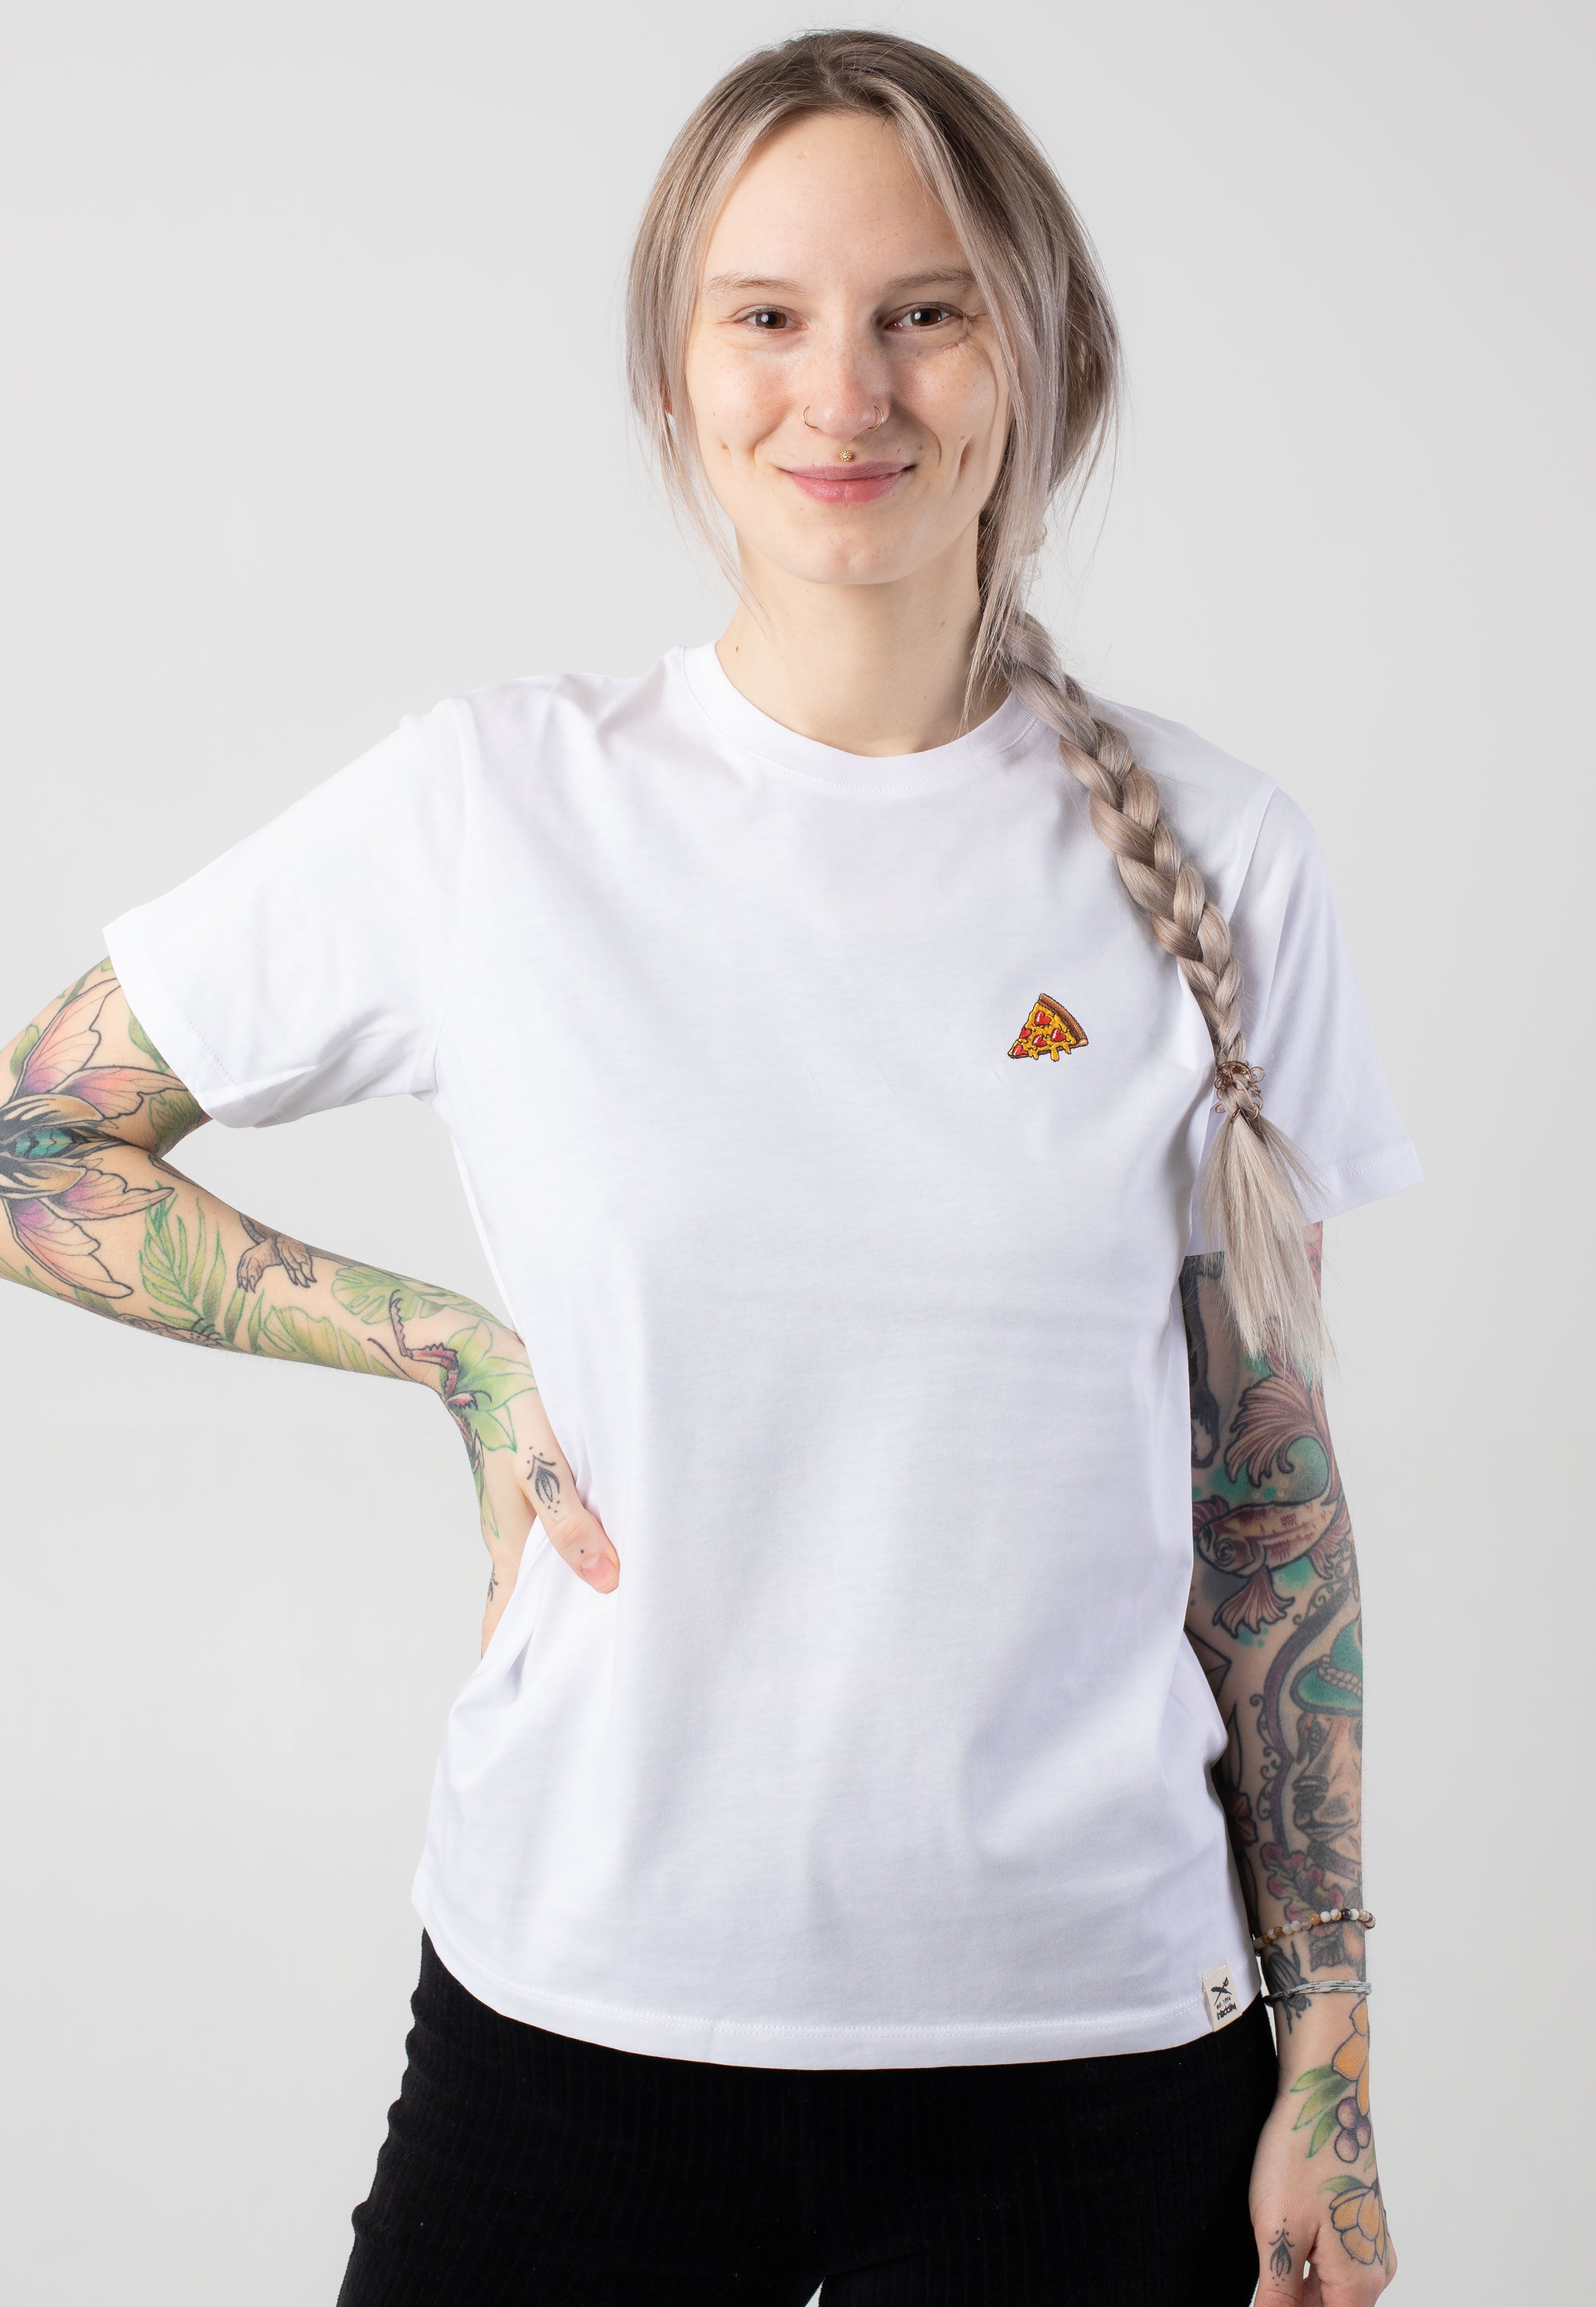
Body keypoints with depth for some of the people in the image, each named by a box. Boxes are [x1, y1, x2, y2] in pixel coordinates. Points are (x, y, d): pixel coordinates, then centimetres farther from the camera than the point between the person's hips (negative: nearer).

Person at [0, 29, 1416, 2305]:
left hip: (1095, 2049, 1)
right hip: (577, 2011, 0)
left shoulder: (1213, 858, -2)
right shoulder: (488, 812, -5)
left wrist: (1331, 2053, 3)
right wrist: (456, 1347, -7)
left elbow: (1271, 1489, 3)